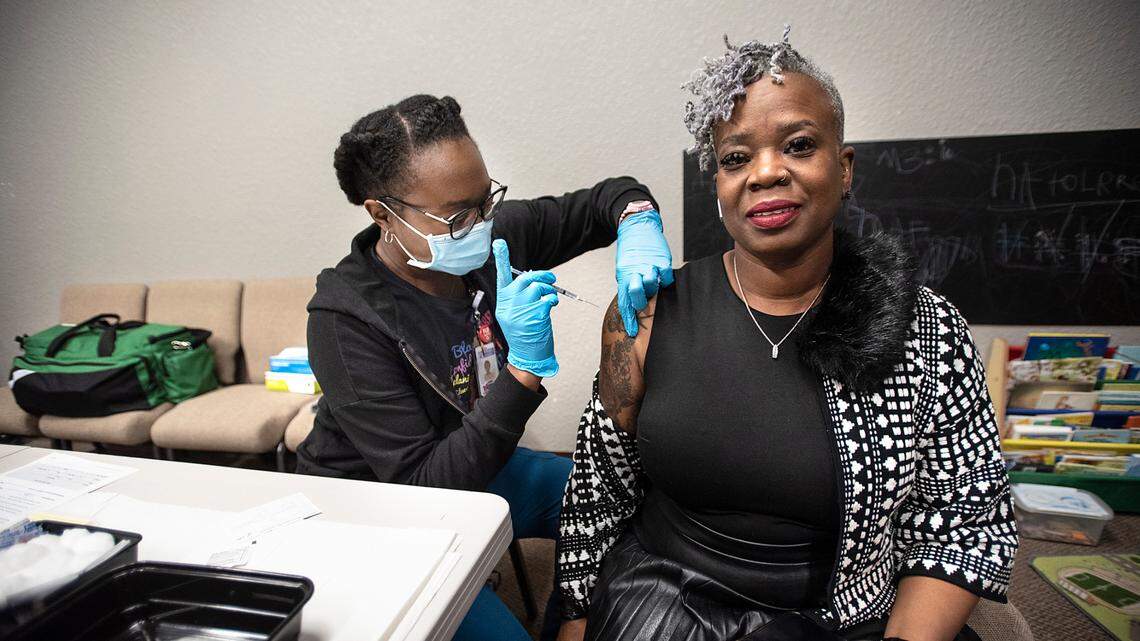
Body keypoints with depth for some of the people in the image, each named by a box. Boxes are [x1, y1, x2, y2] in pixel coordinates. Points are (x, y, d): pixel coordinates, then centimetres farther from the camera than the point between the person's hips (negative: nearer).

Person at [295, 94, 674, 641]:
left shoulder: (488, 237, -14)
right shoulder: (345, 319, -28)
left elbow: (609, 196, -1)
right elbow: (424, 484, -29)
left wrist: (637, 225, -25)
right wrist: (525, 368, -39)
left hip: (479, 466, 6)